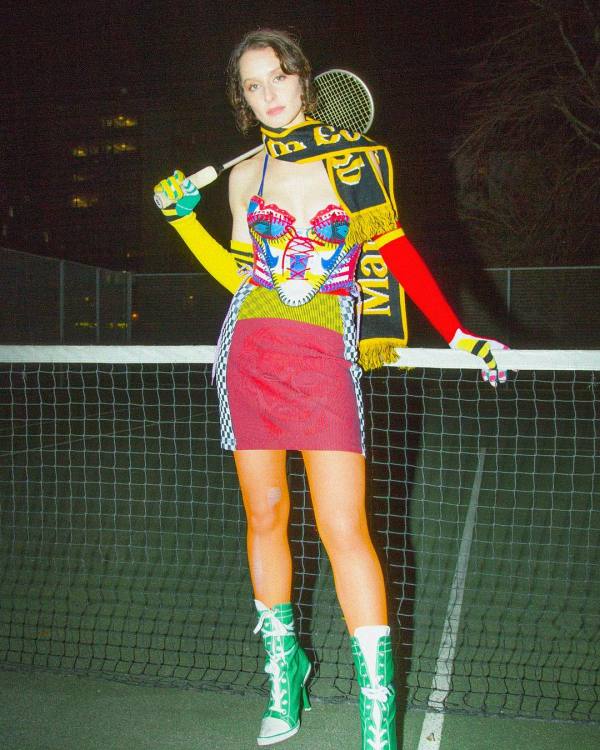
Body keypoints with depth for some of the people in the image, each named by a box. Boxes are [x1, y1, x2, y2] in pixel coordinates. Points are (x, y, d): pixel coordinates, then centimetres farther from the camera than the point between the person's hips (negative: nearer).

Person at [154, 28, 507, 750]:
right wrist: (184, 215, 10)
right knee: (265, 513, 8)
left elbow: (398, 252, 10)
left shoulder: (358, 157, 5)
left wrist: (458, 334, 6)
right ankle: (284, 672, 28)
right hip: (249, 351, 3)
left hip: (324, 355, -3)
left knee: (344, 529, -10)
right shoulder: (245, 175, 12)